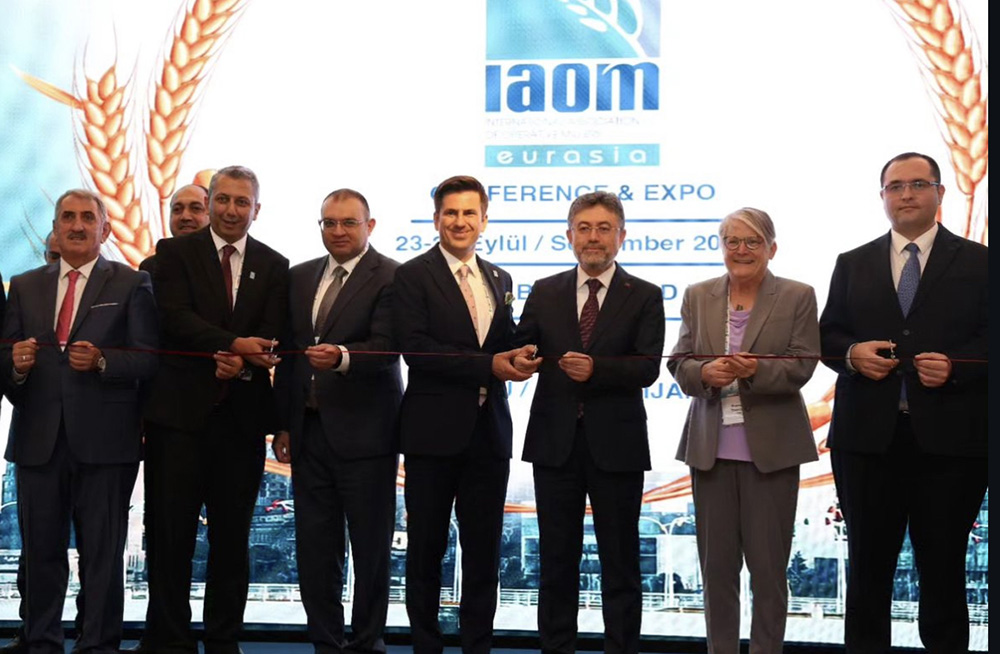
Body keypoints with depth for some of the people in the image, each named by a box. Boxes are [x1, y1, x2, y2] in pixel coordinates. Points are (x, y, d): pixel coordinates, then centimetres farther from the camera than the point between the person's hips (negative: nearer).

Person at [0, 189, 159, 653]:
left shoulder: (131, 285, 5)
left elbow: (148, 358, -4)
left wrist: (102, 361, -20)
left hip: (103, 441, -3)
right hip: (39, 438, 3)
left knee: (103, 554, 3)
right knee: (41, 551, 9)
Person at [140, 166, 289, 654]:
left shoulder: (274, 267, 10)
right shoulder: (175, 253, 4)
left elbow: (270, 339, 1)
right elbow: (175, 317, -11)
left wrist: (242, 363, -19)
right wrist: (233, 346, -22)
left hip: (243, 413, 2)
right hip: (180, 411, -2)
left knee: (232, 536, 8)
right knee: (171, 534, 1)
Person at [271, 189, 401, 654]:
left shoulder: (391, 278, -6)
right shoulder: (300, 277, 13)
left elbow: (386, 348, -17)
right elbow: (289, 352, 14)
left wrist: (342, 356, -35)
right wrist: (284, 423, 11)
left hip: (364, 431, -6)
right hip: (309, 430, 6)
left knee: (371, 545, 3)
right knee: (314, 546, 8)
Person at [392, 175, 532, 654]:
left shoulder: (499, 280, 13)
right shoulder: (412, 276, -4)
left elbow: (505, 344, 15)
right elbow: (415, 348, -15)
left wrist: (516, 355, -10)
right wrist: (487, 366, -20)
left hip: (489, 431, 5)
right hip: (434, 430, -4)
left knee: (484, 551, 9)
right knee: (426, 550, 7)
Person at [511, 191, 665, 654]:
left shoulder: (644, 297, 1)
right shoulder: (544, 293, 9)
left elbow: (648, 367, -9)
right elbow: (522, 347, 7)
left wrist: (596, 368, -25)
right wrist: (521, 360, -16)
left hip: (616, 444, -2)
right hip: (555, 441, 2)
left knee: (620, 563, 6)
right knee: (556, 560, 11)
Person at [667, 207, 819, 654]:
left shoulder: (797, 297, 1)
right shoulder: (698, 296, 9)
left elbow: (801, 366, -6)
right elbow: (679, 362, 5)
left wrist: (755, 371, -23)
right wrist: (705, 372, -17)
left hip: (771, 448, -2)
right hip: (711, 446, 3)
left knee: (768, 565, 2)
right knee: (716, 564, 8)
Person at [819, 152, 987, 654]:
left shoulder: (977, 263, 5)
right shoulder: (852, 264, 12)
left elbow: (987, 340, 0)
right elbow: (827, 335, 11)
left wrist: (956, 366, -17)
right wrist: (852, 353, -10)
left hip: (948, 438, -2)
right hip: (868, 437, 2)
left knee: (943, 566, 7)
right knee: (867, 563, 10)